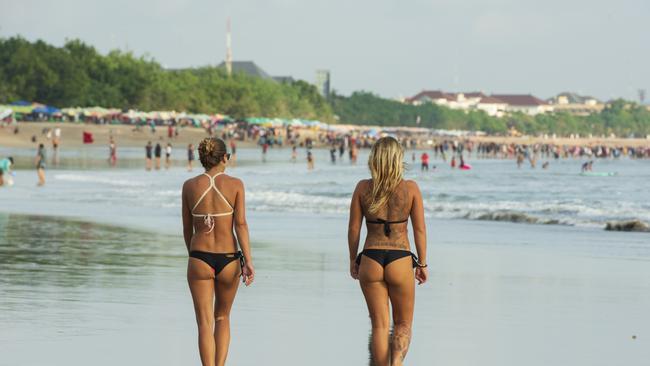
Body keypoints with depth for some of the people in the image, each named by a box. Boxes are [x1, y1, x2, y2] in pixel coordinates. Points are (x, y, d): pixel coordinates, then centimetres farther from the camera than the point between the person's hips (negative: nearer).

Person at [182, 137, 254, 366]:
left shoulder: (189, 186, 0)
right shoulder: (235, 184, -4)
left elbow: (187, 228, 7)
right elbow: (240, 224, -10)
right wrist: (248, 261, -10)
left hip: (200, 259, 0)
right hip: (228, 260, 0)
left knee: (205, 324, 2)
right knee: (222, 317, 22)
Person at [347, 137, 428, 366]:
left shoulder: (363, 188, -1)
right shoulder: (410, 188, -4)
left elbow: (353, 228, 3)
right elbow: (419, 230, -2)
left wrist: (353, 260, 15)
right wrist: (422, 264, 7)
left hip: (370, 261, 1)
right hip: (400, 261, -1)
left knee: (379, 325, 11)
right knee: (403, 325, 12)